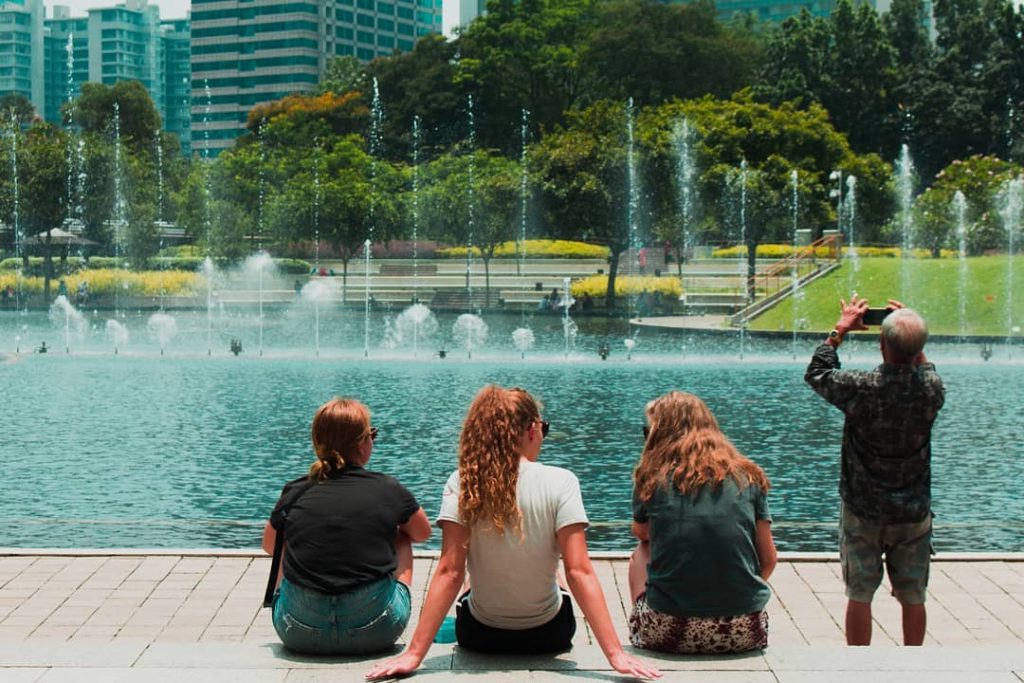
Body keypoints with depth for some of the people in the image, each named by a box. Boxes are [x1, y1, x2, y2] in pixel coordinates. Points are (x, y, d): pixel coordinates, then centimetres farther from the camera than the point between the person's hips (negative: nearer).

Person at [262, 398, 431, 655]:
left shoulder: (295, 493, 2)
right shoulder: (389, 490, 0)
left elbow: (270, 545, 23)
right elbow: (423, 533, 21)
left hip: (299, 634, 1)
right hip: (375, 632, -1)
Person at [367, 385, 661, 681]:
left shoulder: (462, 485, -14)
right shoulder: (560, 482, -18)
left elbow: (449, 573, -19)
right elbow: (579, 573, -23)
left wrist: (414, 653, -18)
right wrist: (615, 654, -22)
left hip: (480, 637, 1)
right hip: (548, 635, -1)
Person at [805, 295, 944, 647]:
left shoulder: (861, 387, -18)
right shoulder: (932, 389, -11)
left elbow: (816, 373, 1)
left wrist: (840, 330, 8)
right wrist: (912, 332, 12)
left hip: (864, 511, -2)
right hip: (913, 512, 2)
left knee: (860, 595, 7)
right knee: (913, 598, 12)